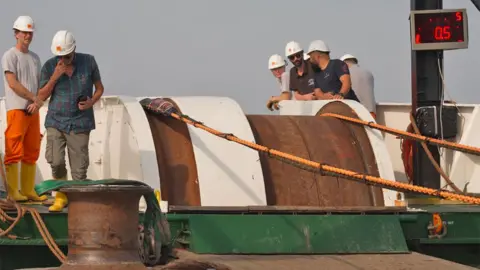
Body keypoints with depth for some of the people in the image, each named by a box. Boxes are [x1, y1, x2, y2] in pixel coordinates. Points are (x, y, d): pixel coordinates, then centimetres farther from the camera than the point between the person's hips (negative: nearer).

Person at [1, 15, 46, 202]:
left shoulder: (35, 58, 18)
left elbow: (40, 85, 14)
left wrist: (38, 103, -6)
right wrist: (35, 98, -10)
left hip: (33, 111, 7)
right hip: (16, 109, -7)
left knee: (31, 153, 7)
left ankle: (28, 190, 11)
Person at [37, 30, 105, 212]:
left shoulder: (88, 62, -3)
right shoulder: (49, 66, -3)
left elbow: (99, 87, 10)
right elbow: (41, 96, 1)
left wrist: (91, 102, -11)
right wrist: (54, 77, -15)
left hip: (79, 123, 0)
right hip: (56, 121, 0)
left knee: (79, 167, -4)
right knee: (56, 161, -16)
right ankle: (61, 197, 6)